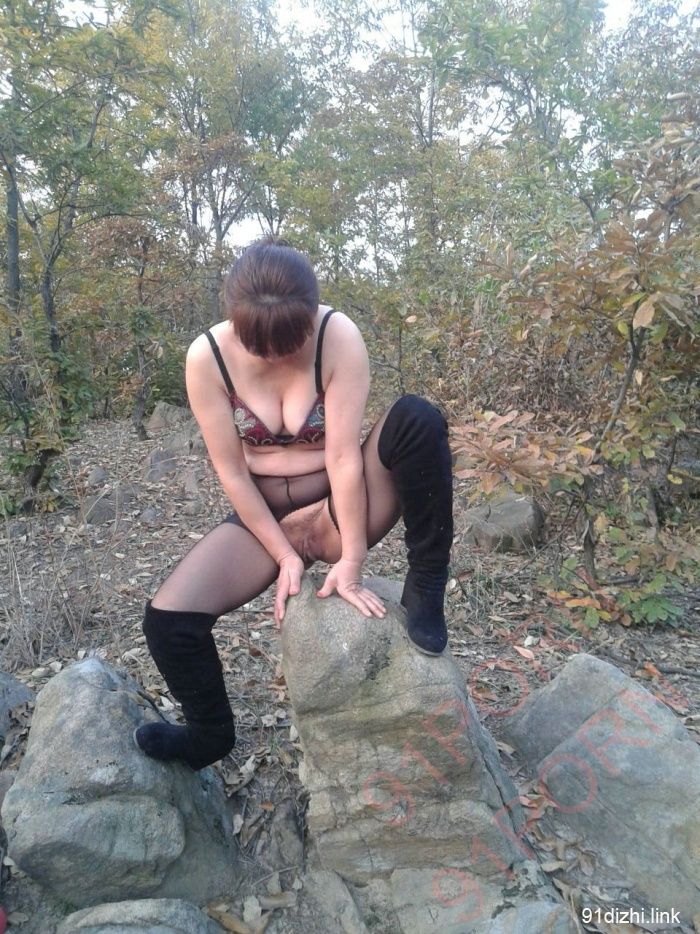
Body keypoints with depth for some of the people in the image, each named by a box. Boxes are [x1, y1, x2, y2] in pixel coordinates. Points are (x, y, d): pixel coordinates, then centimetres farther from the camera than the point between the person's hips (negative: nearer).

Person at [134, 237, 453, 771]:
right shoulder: (207, 356, -15)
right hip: (264, 516, 2)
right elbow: (232, 472, -11)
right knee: (168, 619, -17)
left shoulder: (339, 337, -21)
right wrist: (285, 554, -12)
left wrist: (351, 560, -21)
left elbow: (344, 456, -23)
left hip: (340, 508, -2)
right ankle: (211, 735, 15)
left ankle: (425, 587, -15)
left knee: (419, 419, -29)